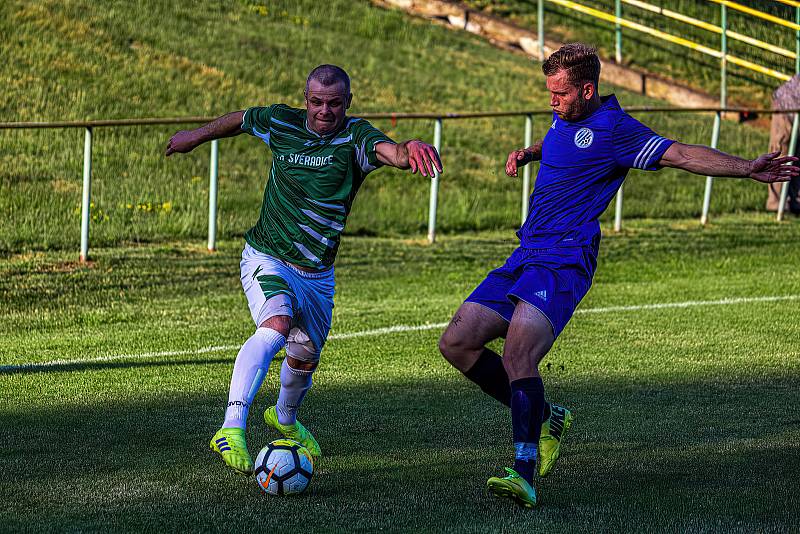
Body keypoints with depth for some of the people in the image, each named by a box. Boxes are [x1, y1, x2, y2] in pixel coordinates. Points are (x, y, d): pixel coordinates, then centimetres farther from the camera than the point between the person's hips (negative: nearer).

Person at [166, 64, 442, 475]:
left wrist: (410, 148, -60)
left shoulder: (355, 137, -14)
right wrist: (196, 136, 30)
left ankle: (285, 417, 52)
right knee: (275, 326, -31)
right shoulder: (281, 123, -7)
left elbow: (391, 152, -37)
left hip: (317, 273, 2)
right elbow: (240, 120, 16)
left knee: (305, 357, 17)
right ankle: (231, 429, -41)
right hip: (267, 259, -2)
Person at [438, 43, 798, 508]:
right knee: (457, 343, 1)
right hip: (525, 259, 9)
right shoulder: (565, 120, 18)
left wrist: (747, 169, -24)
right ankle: (544, 417, 13)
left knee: (518, 356, -29)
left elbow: (681, 154, -13)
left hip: (563, 263, -9)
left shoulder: (614, 128, -7)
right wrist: (527, 153, 21)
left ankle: (524, 473, -35)